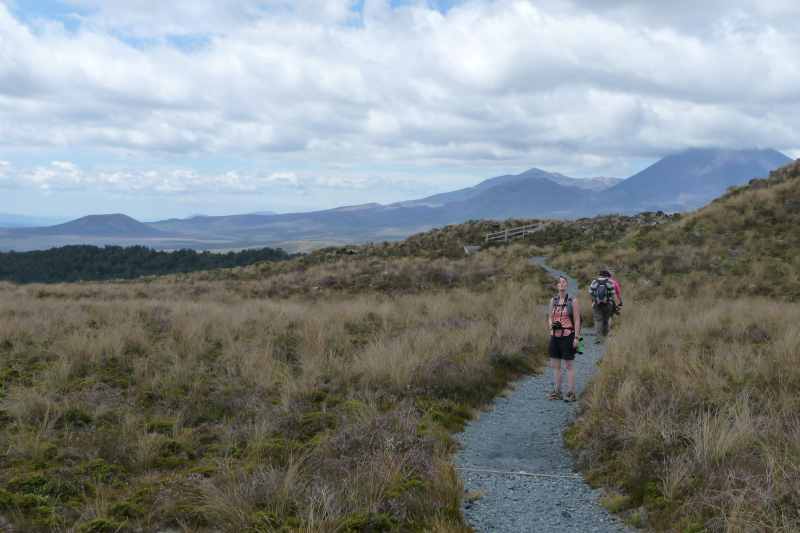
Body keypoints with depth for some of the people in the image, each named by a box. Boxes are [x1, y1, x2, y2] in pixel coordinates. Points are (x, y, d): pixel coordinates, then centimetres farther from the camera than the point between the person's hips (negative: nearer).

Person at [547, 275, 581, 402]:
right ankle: (557, 392, 16)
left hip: (567, 336, -5)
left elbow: (577, 320, -7)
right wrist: (551, 326, -5)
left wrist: (576, 337, -12)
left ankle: (571, 393, 5)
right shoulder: (553, 300, 9)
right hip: (555, 336, 5)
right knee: (555, 365, 8)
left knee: (569, 365, -1)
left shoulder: (573, 301, -5)